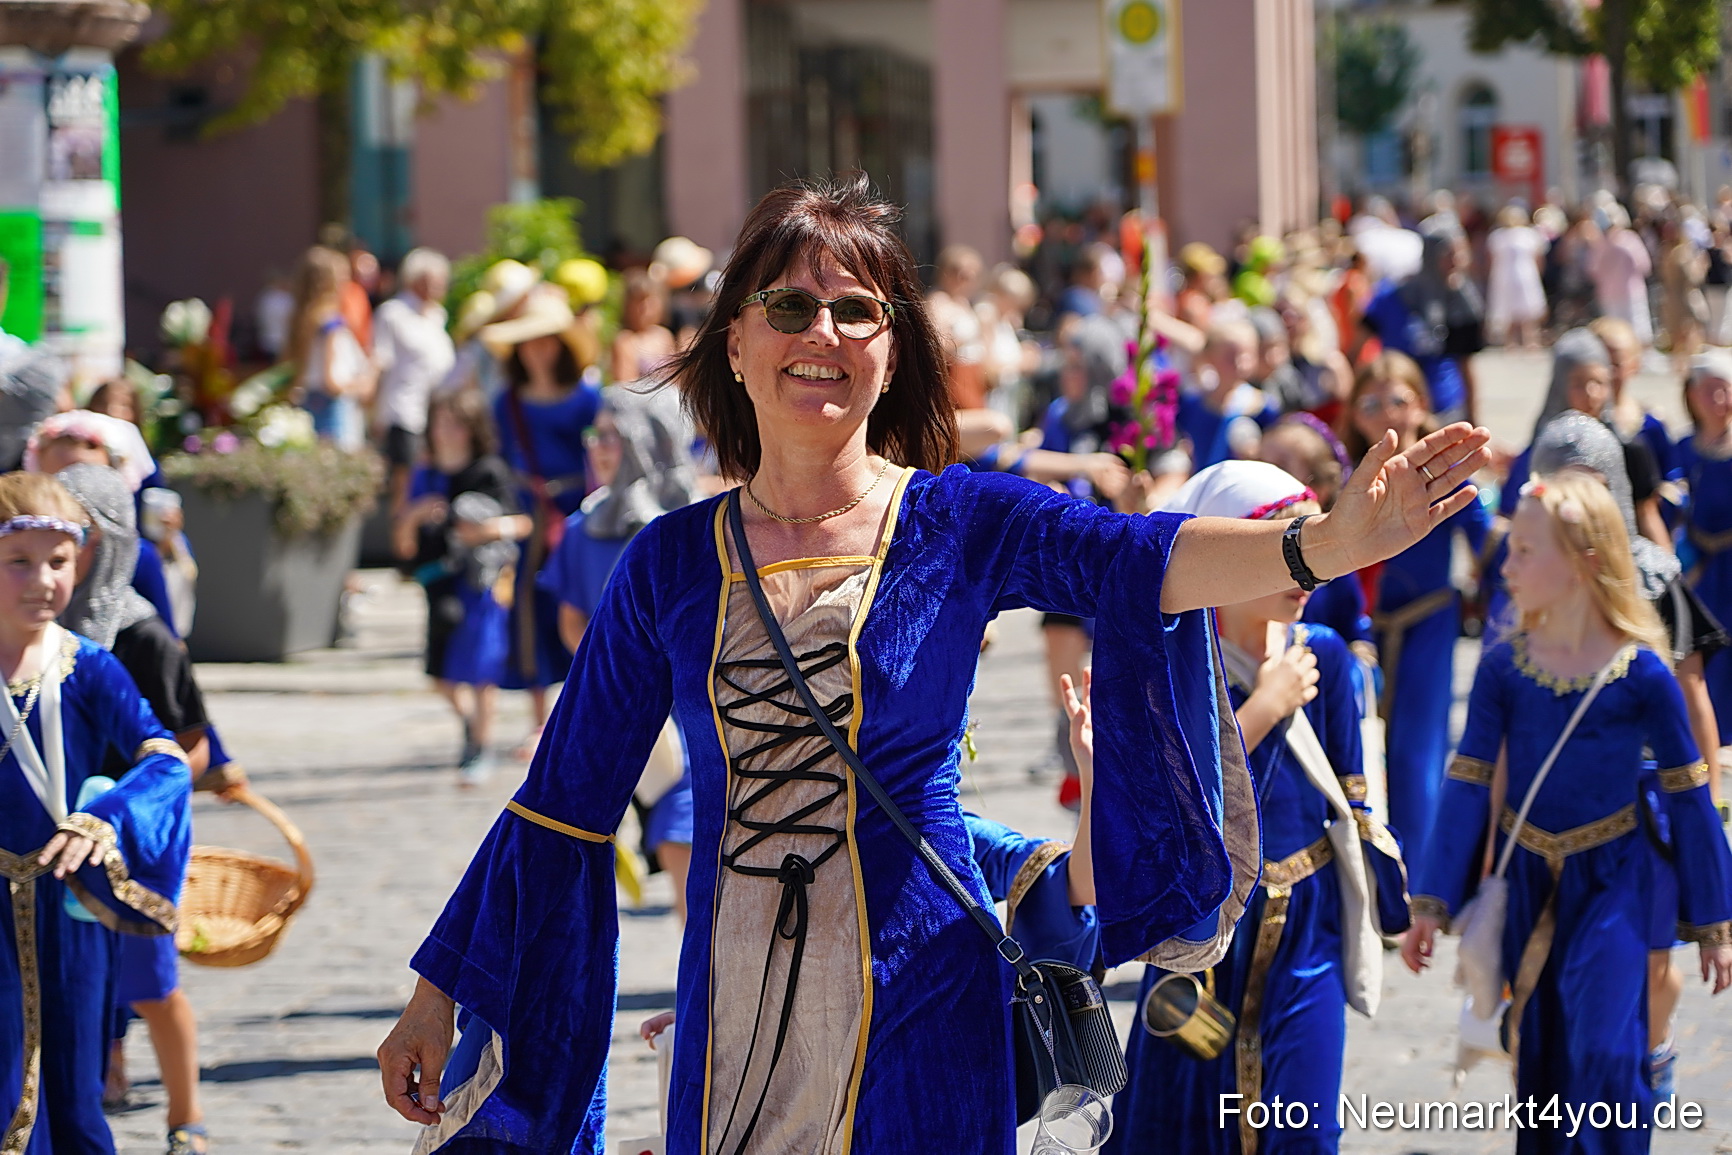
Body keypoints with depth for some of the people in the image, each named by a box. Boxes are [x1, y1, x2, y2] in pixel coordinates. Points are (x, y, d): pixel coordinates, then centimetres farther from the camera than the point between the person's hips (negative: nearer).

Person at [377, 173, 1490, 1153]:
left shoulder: (961, 523, -2)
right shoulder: (670, 565, 4)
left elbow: (1137, 559, -20)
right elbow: (565, 799, 9)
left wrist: (1333, 541, -40)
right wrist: (438, 994, 9)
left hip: (915, 1013, -2)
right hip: (733, 1014, 2)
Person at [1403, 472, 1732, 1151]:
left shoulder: (1640, 674, -11)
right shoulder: (1502, 668, -4)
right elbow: (1468, 788, -1)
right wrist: (1433, 904, -3)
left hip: (1610, 885, -3)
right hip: (1527, 884, 3)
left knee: (1604, 1055, -16)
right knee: (1538, 1066, 10)